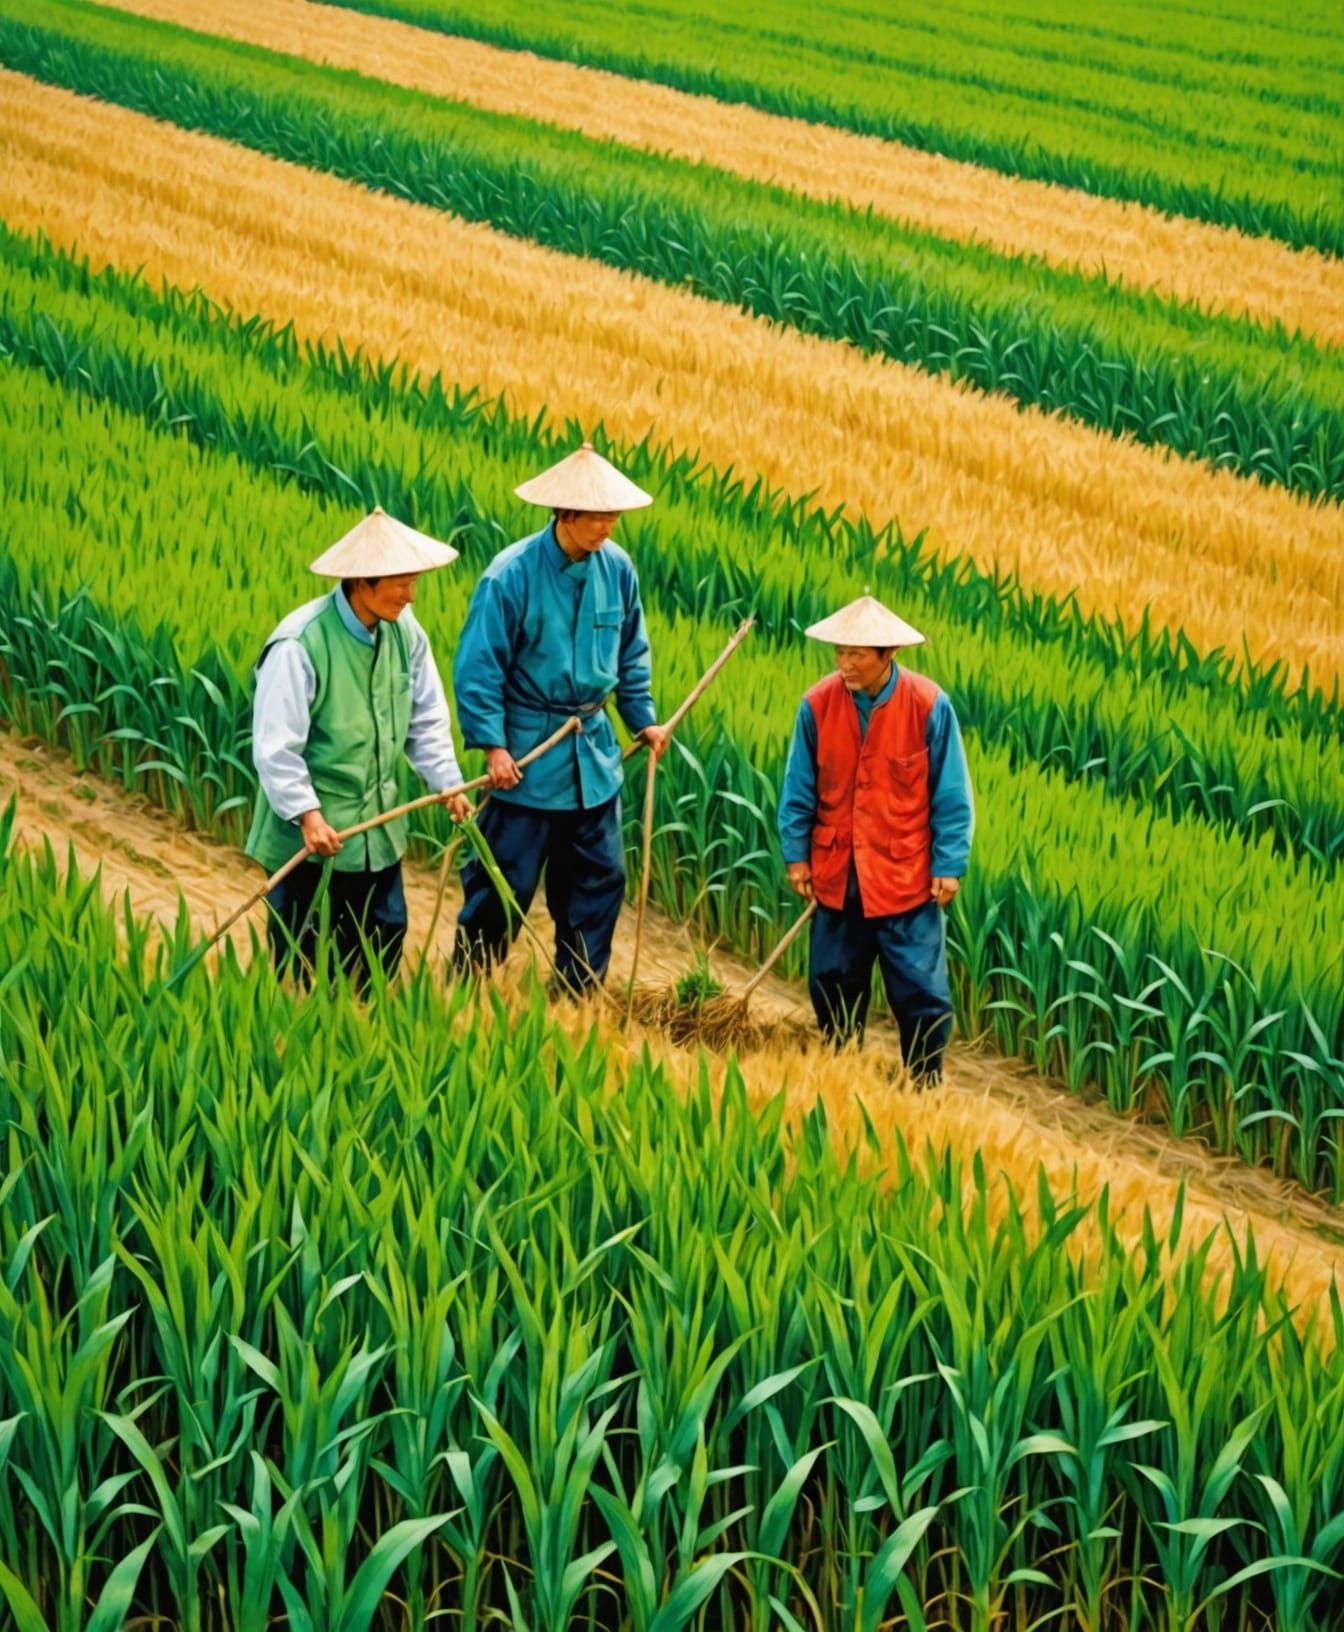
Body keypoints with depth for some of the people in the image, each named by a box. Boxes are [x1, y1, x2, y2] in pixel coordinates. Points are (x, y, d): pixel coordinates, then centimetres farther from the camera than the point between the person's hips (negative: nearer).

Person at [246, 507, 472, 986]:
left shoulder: (404, 632, -3)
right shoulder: (299, 644, -23)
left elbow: (427, 717, 9)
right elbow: (275, 746, -21)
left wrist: (447, 782, -1)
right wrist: (306, 814, -25)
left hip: (377, 828, 6)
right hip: (311, 831, -6)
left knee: (385, 938, 14)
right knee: (303, 952, 4)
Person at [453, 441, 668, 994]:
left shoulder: (616, 569, -1)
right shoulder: (512, 574, -16)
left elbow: (632, 653, 14)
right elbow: (478, 666, -13)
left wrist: (642, 717, 10)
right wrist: (492, 744, -16)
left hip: (593, 752, 5)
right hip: (528, 751, -5)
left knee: (599, 878, 9)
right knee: (505, 881, 0)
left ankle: (578, 996, 20)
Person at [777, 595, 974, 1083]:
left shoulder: (928, 705, -11)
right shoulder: (818, 704, -6)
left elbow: (951, 796, -5)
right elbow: (799, 788, 4)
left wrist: (949, 865, -7)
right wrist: (796, 854, 2)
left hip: (905, 875, -3)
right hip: (836, 873, 3)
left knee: (920, 990, -2)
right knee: (832, 984, 13)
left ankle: (925, 1088, 11)